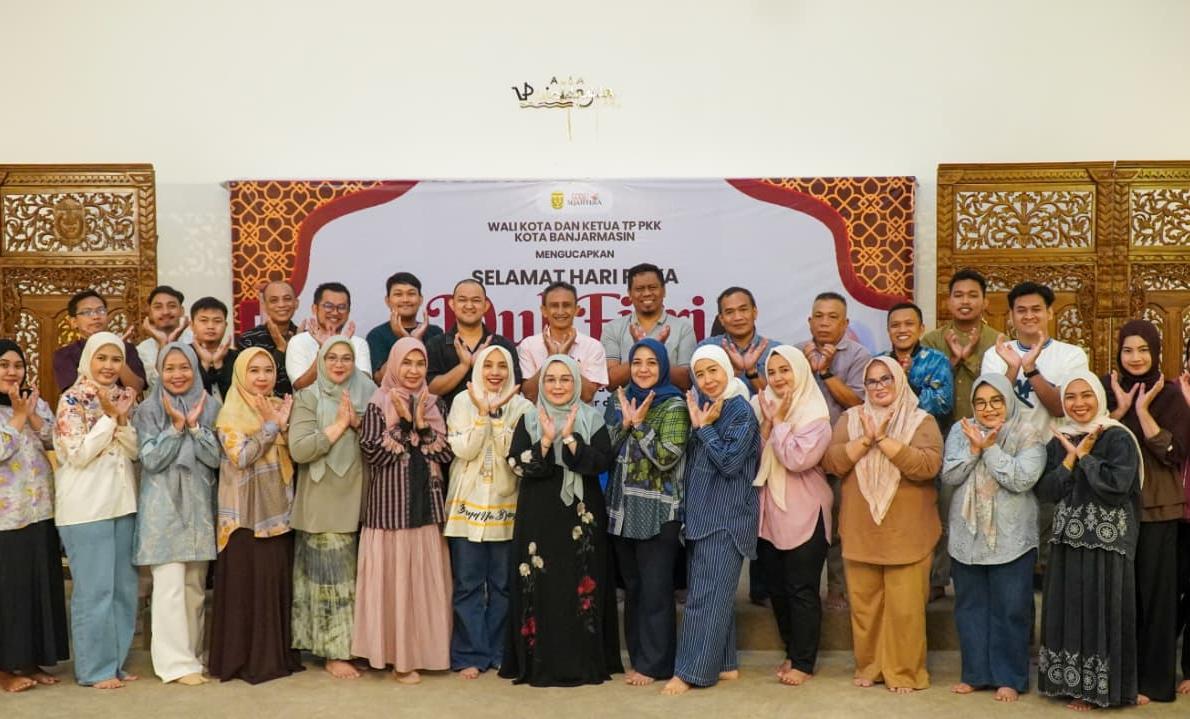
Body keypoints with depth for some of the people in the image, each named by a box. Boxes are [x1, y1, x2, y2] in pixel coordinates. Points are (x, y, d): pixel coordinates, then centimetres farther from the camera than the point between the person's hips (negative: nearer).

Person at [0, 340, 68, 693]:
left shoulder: (36, 403, 11)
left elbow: (54, 439, 0)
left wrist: (30, 414, -11)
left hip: (40, 511, 6)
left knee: (41, 585, 9)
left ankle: (32, 661, 19)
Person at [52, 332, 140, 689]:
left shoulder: (123, 398, 10)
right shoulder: (72, 400, -7)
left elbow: (135, 450, 5)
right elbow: (78, 454, -15)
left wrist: (121, 419, -11)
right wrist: (109, 417, -15)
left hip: (122, 504, 7)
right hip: (86, 508, -6)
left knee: (123, 587, 10)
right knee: (94, 588, -3)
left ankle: (116, 661, 21)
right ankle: (94, 668, 7)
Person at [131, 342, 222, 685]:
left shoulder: (210, 406, 5)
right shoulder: (149, 410, -2)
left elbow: (216, 457, -3)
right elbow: (150, 460, -9)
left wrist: (195, 426, -15)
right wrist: (175, 427, -17)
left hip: (199, 505, 3)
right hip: (163, 507, -3)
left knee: (195, 585, 9)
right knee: (170, 585, -8)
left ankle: (190, 653, 20)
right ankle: (176, 661, -3)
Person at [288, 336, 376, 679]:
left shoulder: (366, 395, 8)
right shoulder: (308, 397, -2)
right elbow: (298, 449, -14)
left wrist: (357, 423, -12)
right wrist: (339, 424, -16)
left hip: (357, 500, 4)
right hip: (322, 503, -3)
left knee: (354, 575, 8)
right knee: (331, 575, -2)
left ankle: (354, 645, 19)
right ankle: (334, 652, 7)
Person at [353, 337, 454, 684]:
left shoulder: (433, 406, 10)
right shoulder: (378, 406, -3)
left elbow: (447, 454, 1)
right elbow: (372, 453, -14)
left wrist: (423, 425, -11)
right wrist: (402, 422, -15)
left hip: (426, 505, 4)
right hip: (390, 506, -4)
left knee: (425, 579, 8)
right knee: (393, 579, -2)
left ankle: (418, 650, 19)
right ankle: (396, 654, 7)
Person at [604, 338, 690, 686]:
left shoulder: (674, 406, -7)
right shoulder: (619, 401, 10)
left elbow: (667, 458, -16)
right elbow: (606, 452, 4)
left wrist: (640, 424, -17)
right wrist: (625, 423, -9)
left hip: (659, 511, -6)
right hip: (622, 508, 6)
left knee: (655, 589, -2)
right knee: (632, 587, 12)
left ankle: (654, 663, 8)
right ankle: (638, 657, 23)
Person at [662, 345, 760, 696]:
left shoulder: (741, 412, -11)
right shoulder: (700, 405, 11)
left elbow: (729, 462, -18)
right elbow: (689, 457, 9)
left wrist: (704, 427, -15)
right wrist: (697, 423, -4)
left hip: (726, 518, -8)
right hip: (701, 513, 8)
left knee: (706, 594, -6)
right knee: (716, 593, 13)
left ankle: (690, 671, -1)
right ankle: (724, 664, 22)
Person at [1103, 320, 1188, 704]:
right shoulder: (1106, 387, 4)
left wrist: (1143, 410, -17)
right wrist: (1120, 409, -11)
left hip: (1155, 508, -2)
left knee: (1153, 590, 2)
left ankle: (1153, 679, 14)